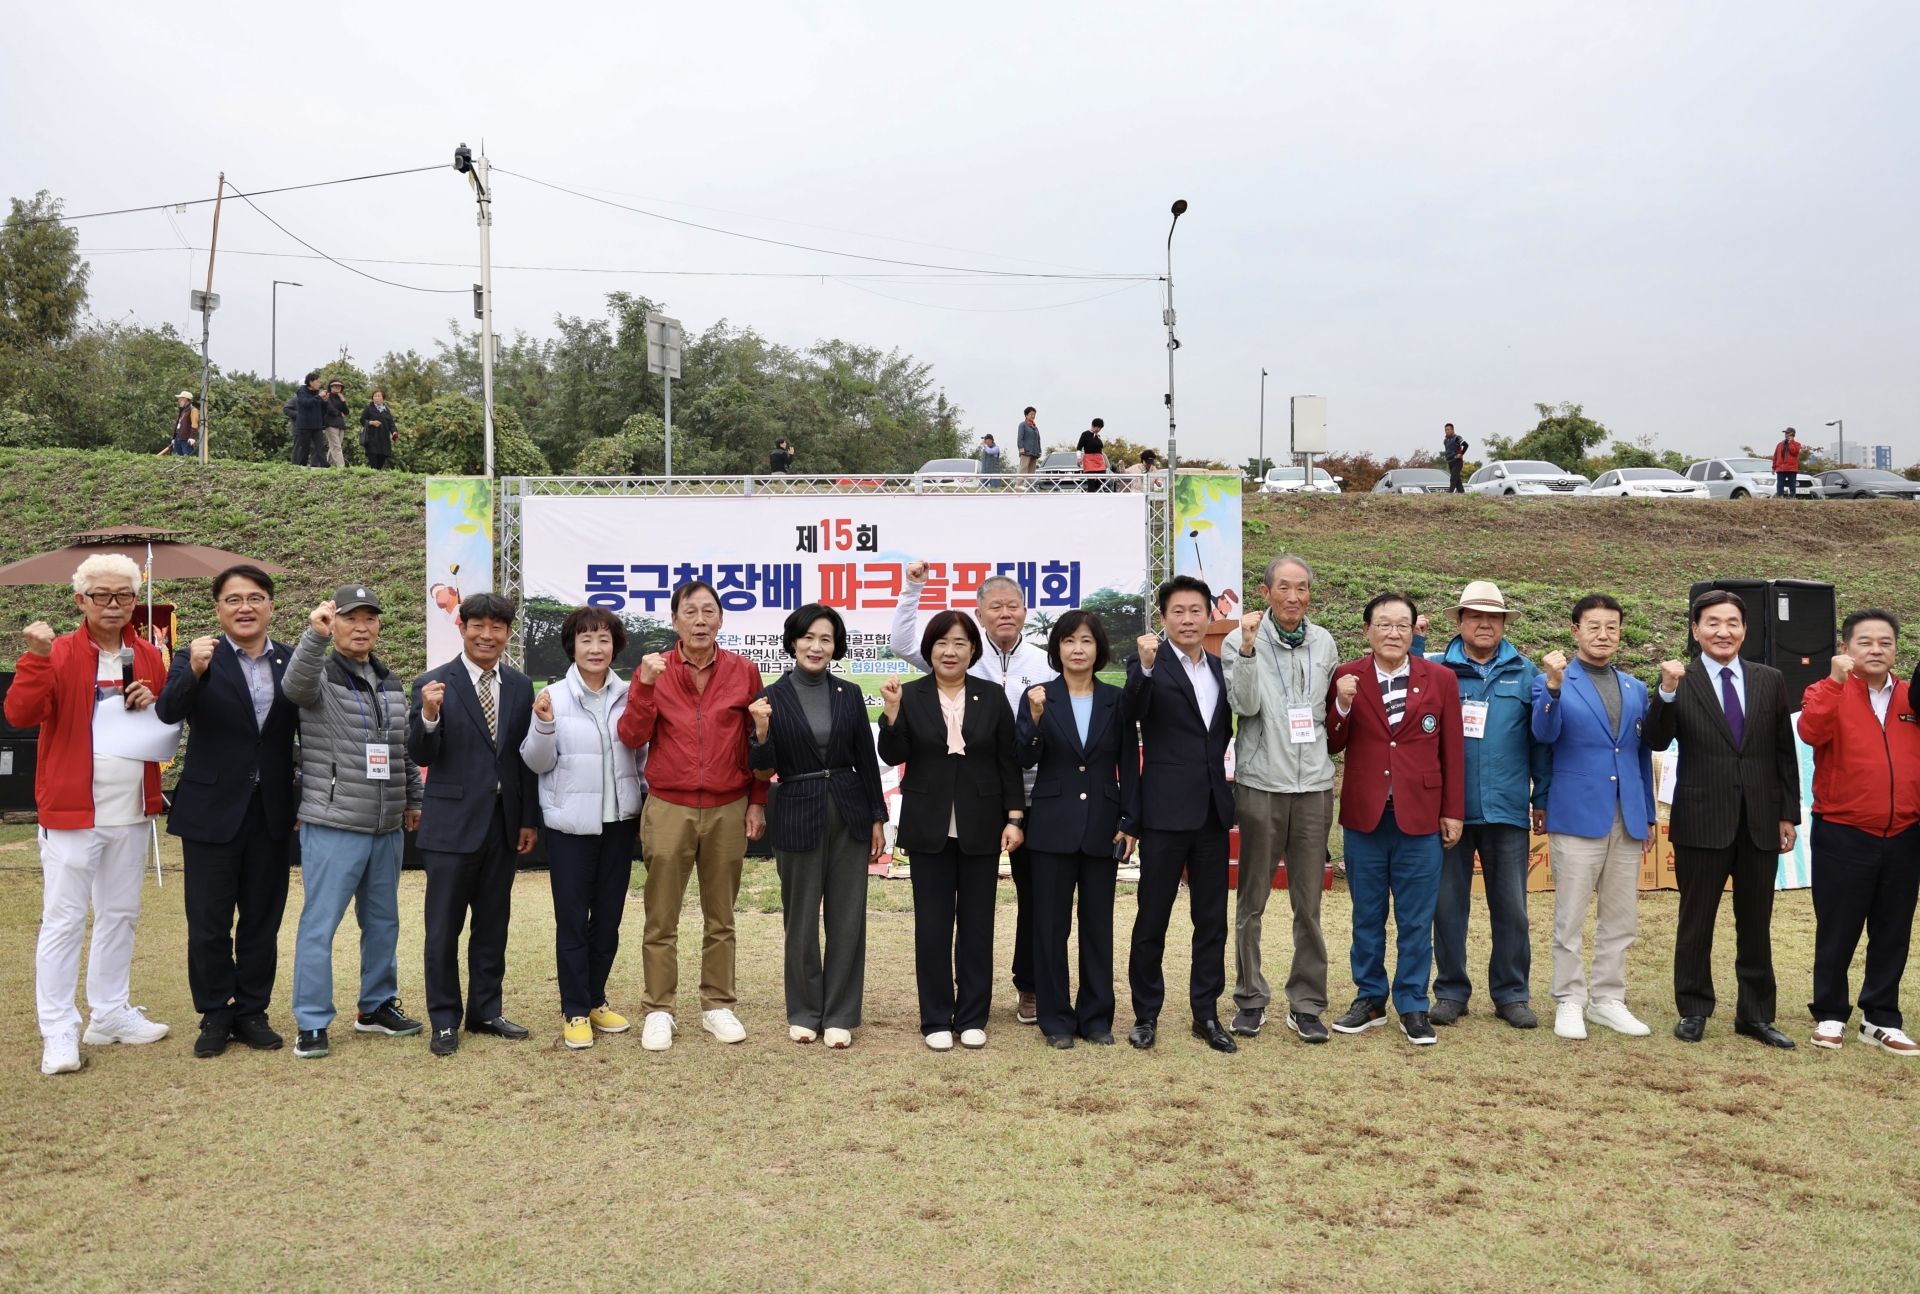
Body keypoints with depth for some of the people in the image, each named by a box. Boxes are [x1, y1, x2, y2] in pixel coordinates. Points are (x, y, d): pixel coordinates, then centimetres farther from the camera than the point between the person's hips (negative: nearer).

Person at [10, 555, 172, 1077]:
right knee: (63, 920, -1)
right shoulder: (59, 654, -6)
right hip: (71, 811, -5)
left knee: (121, 915, 14)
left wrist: (156, 705, -6)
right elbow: (20, 714, -18)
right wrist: (37, 657, -31)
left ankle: (110, 1015, 26)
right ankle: (58, 1032, 6)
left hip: (132, 811, 5)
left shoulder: (149, 658, 7)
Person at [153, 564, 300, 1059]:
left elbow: (308, 733, 6)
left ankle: (252, 1012, 24)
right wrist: (194, 672, -39)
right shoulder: (196, 658, -4)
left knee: (262, 920, 11)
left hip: (272, 812, 2)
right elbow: (168, 712, -21)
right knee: (209, 922, 7)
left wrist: (305, 799, 1)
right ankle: (214, 1017, 20)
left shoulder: (293, 662, 3)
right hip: (212, 810, -2)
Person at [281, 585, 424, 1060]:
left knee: (383, 921, 15)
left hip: (387, 827, 6)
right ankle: (311, 1024, 7)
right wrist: (315, 635, -42)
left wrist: (414, 799, 18)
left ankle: (377, 1007, 29)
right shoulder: (320, 677, -6)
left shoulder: (391, 684, 13)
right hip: (333, 827, -6)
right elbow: (295, 685, -31)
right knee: (319, 924, -2)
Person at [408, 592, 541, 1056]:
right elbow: (421, 757, -11)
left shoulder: (520, 686, 5)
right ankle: (444, 1021, 17)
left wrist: (529, 819, 5)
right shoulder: (434, 684, -7)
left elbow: (526, 757, 7)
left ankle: (486, 1011, 26)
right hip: (453, 823, -4)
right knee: (444, 928, 5)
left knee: (493, 925, 14)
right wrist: (428, 716, -30)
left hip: (503, 823, 4)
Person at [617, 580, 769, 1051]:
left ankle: (718, 1006, 20)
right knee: (661, 920, 4)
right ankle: (659, 1011, 14)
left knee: (720, 918, 10)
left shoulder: (744, 672, 1)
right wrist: (645, 685, -19)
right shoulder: (654, 669, 0)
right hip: (669, 809, -1)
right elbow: (632, 737, -7)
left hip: (728, 810, 1)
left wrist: (757, 802, 4)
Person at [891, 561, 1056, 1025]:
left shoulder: (1045, 664, 4)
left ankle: (1028, 986, 21)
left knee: (1034, 890, 7)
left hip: (1031, 791, 1)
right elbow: (901, 643, -3)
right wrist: (912, 590, -9)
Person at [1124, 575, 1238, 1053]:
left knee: (1212, 918, 10)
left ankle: (1206, 1014, 21)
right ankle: (1146, 1014, 16)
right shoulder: (1148, 665, -5)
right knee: (1152, 918, 4)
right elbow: (1129, 715, -22)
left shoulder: (1221, 669, 11)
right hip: (1166, 809, -5)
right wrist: (1144, 667, -34)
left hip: (1213, 809, 5)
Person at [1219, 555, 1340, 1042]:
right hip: (1260, 784, -3)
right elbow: (1245, 704, -15)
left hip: (1314, 786, 3)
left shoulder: (1323, 643, 9)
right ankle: (1250, 999, 19)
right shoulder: (1246, 641, -2)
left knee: (1309, 904, 6)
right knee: (1251, 902, 7)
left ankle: (1307, 1004, 16)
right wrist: (1247, 648, -23)